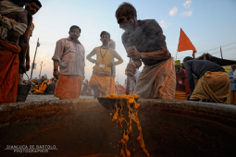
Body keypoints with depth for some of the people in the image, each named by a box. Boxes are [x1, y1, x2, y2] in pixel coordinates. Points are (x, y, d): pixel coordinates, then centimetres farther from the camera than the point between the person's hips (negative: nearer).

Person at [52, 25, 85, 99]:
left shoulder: (81, 46, 26)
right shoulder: (63, 41, 13)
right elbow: (57, 57, 3)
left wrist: (82, 75, 16)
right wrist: (55, 70, -9)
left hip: (78, 75, 4)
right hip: (66, 74, -4)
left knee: (74, 97, 4)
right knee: (63, 97, -6)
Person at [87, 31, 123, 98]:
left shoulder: (112, 51, 7)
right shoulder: (96, 49, 10)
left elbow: (121, 60, 12)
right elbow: (88, 56, 23)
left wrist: (113, 63, -4)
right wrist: (93, 60, 2)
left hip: (106, 75, -1)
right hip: (96, 73, 1)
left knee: (104, 94, 0)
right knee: (96, 93, -3)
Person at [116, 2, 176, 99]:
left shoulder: (150, 25, -17)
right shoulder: (125, 37, -3)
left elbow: (165, 53, -20)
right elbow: (137, 61, -3)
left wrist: (141, 54, -33)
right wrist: (133, 65, -28)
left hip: (163, 64, -4)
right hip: (148, 67, 5)